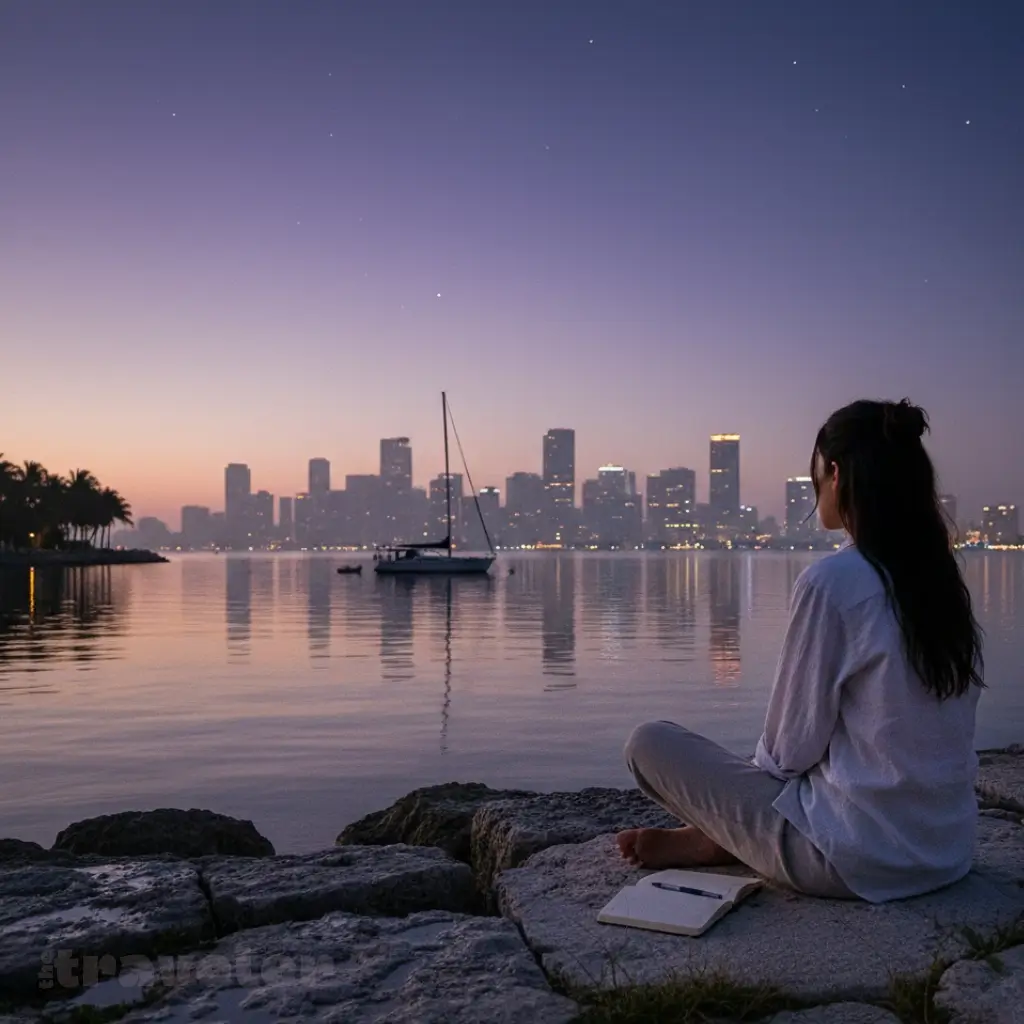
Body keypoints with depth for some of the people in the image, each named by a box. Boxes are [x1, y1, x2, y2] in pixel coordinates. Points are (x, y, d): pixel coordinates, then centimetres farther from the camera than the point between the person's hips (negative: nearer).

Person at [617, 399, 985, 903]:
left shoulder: (831, 581, -20)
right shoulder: (941, 576, 2)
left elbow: (791, 745, -13)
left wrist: (762, 762, 9)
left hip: (858, 862, -7)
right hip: (951, 850, 8)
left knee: (650, 744, 3)